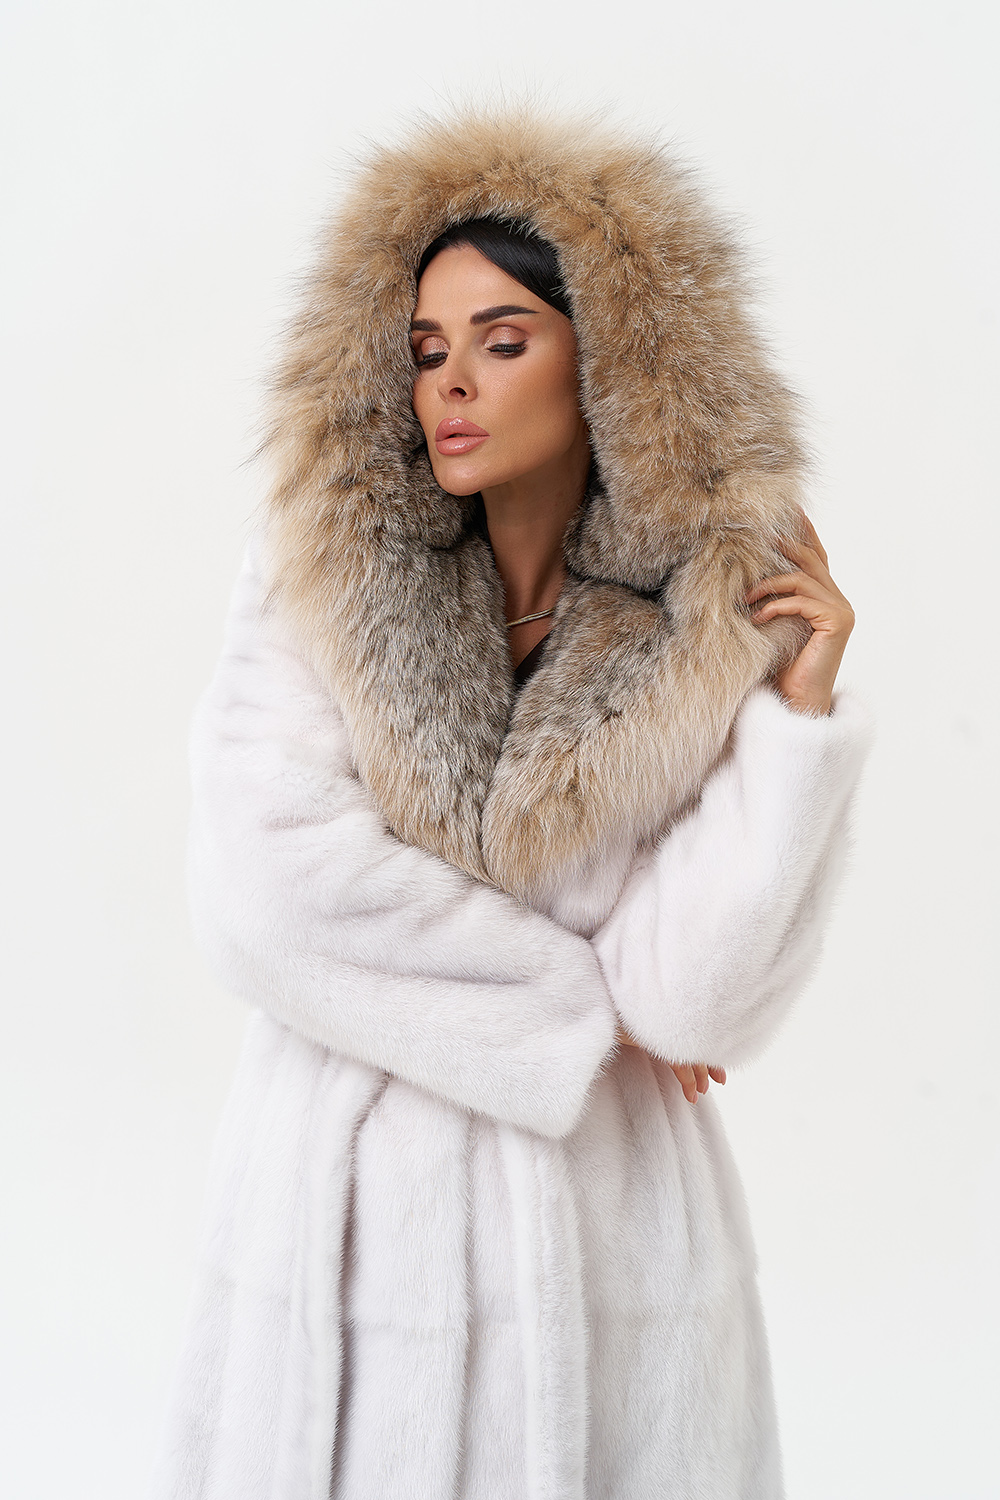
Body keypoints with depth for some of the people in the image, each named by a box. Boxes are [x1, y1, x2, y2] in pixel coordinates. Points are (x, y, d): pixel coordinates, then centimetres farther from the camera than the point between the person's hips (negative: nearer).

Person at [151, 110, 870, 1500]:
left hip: (607, 1212, 0)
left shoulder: (708, 637, -4)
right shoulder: (311, 585, -4)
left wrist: (800, 709, -17)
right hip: (353, 1191, 0)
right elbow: (273, 888, -16)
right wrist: (579, 1006, -10)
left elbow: (690, 993, -12)